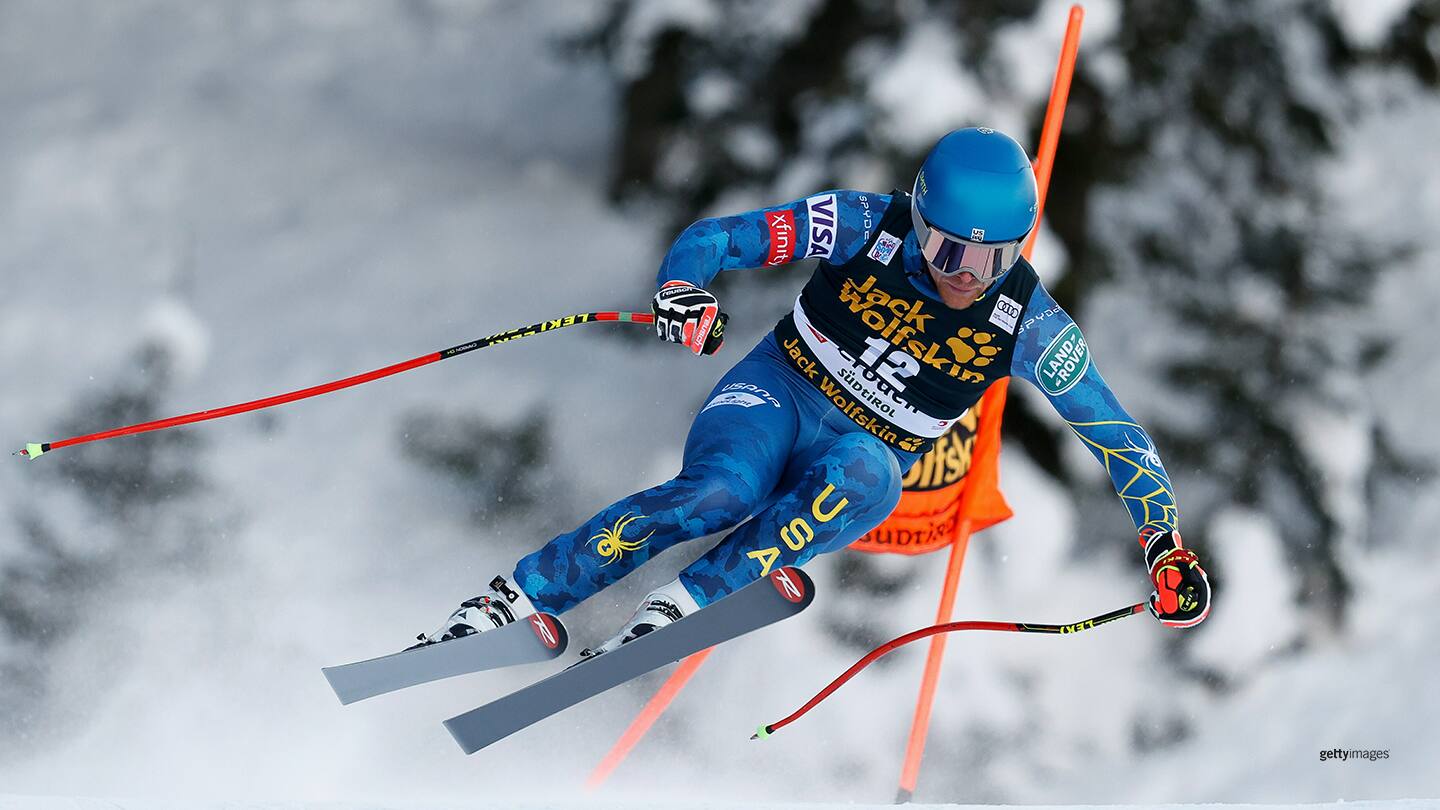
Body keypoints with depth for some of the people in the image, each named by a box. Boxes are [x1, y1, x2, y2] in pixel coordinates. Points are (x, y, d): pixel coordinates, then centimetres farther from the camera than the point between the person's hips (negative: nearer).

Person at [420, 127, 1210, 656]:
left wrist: (1166, 542, -13)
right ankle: (511, 600, -33)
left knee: (863, 476, -37)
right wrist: (683, 288, -35)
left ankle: (678, 604, -38)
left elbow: (1113, 433, -4)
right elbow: (713, 237, -13)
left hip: (866, 456, 2)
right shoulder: (868, 227, -15)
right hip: (776, 394, -2)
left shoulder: (1027, 321, -12)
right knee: (721, 492, -36)